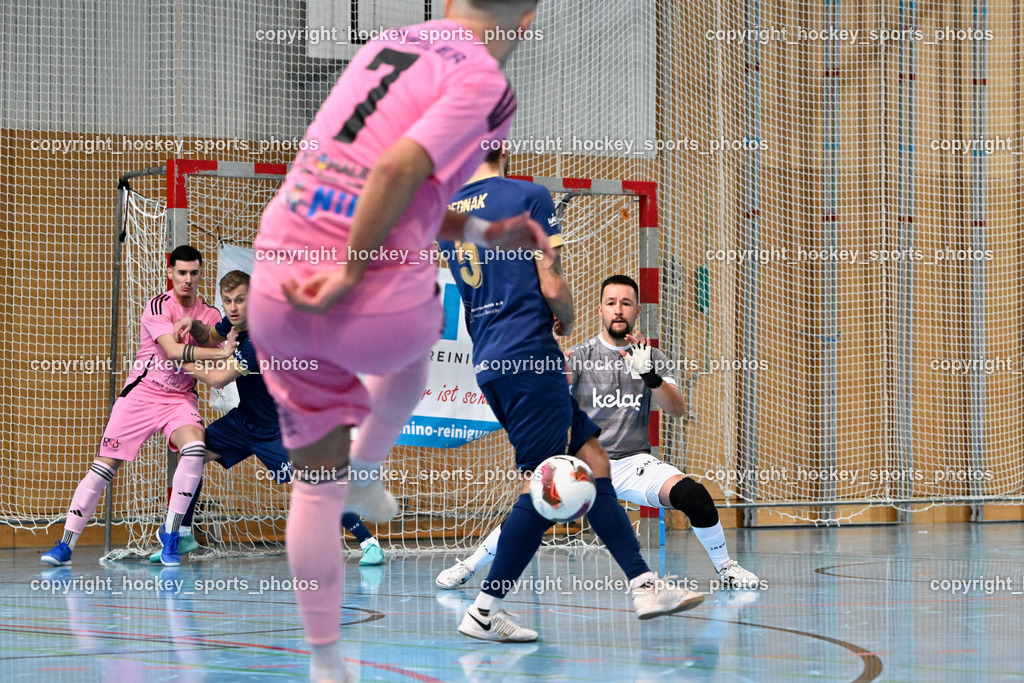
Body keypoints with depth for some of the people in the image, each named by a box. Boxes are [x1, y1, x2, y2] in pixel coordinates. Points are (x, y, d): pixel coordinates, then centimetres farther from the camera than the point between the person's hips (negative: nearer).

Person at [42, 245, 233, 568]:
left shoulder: (210, 315, 3)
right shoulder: (158, 306, -12)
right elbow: (172, 351, -27)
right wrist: (221, 352, -33)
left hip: (181, 398, 3)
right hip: (142, 393, -3)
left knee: (195, 447, -27)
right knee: (105, 463, -6)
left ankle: (170, 532, -14)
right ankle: (66, 544, 4)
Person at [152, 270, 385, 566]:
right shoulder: (235, 321, -4)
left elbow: (218, 378, -30)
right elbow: (208, 338, 18)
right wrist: (193, 325, -5)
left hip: (277, 428, -9)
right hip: (243, 418, 9)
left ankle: (369, 543, -8)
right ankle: (183, 536, 15)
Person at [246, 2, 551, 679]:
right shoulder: (486, 84, -6)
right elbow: (396, 172, -21)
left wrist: (483, 232, 21)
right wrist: (349, 275, -13)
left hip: (276, 291, 5)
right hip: (375, 312, -5)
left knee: (315, 488, 19)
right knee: (417, 334, 35)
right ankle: (366, 471, 42)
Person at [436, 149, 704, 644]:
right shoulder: (529, 196, -5)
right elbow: (552, 286, -9)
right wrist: (567, 322, 12)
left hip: (487, 363, 8)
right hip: (529, 356, -8)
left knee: (591, 459, 10)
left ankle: (644, 583, 8)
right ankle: (484, 611, -6)